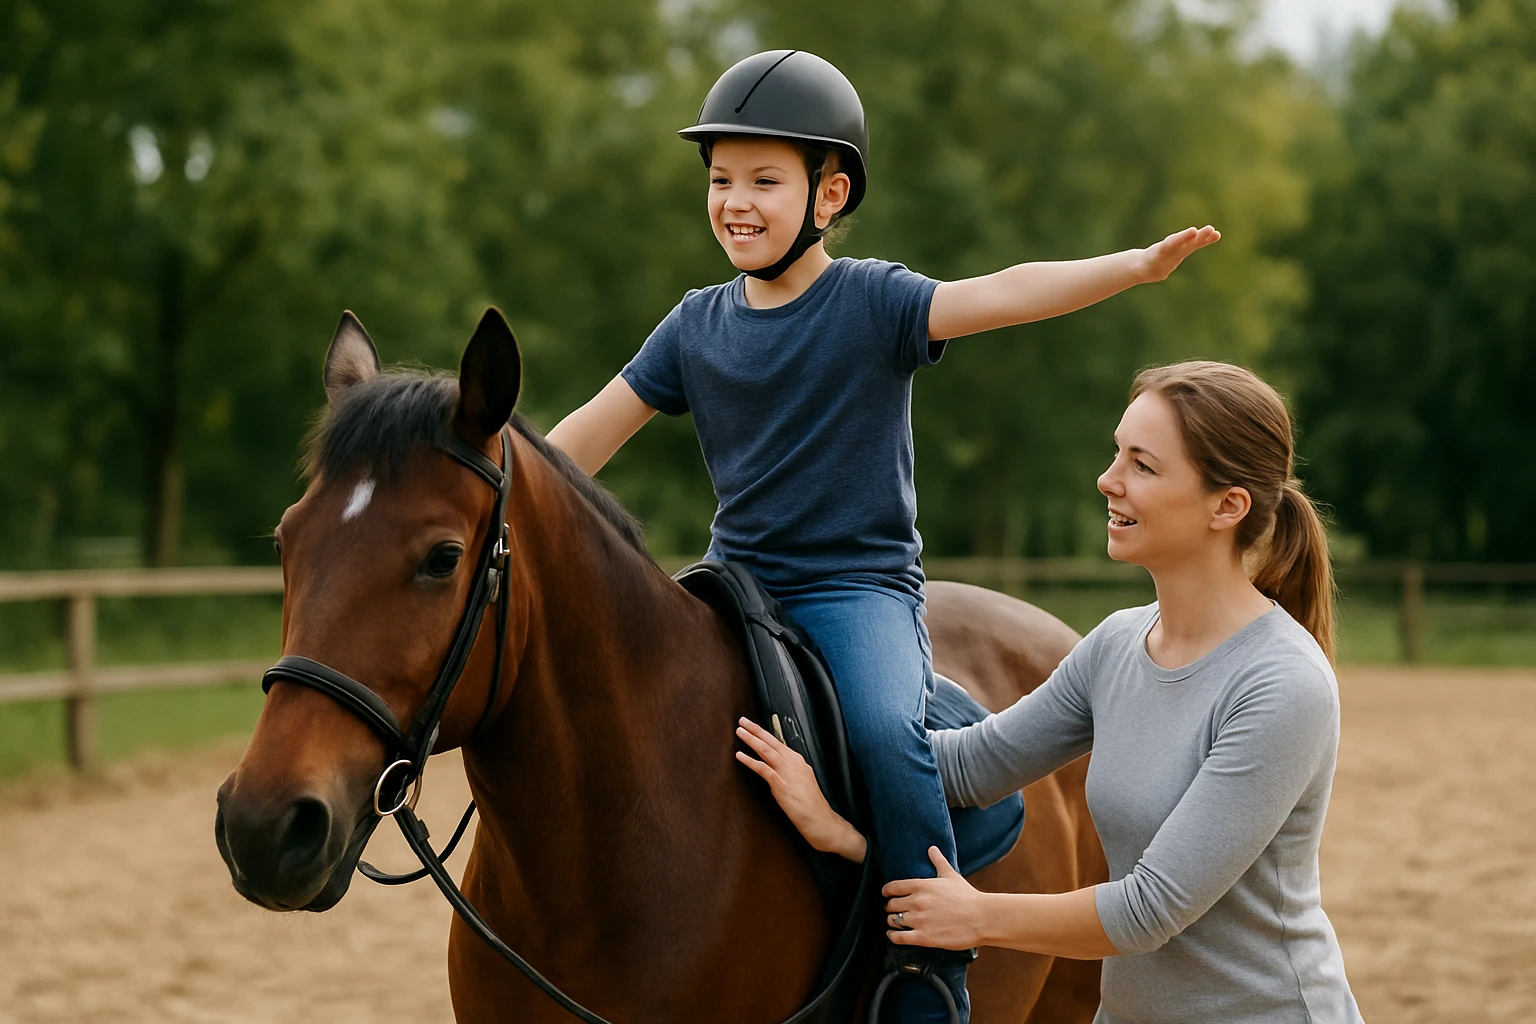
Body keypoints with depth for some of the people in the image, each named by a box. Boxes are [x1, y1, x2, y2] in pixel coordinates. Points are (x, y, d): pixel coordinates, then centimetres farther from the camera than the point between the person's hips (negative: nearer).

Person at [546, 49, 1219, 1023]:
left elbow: (1001, 295, -20)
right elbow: (593, 432, 12)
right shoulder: (698, 325, 7)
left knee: (885, 729, -31)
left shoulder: (872, 302, -6)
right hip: (737, 578, 5)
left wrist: (1138, 265, -34)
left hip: (862, 583, -5)